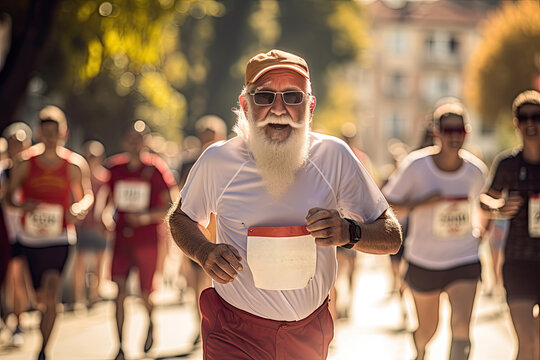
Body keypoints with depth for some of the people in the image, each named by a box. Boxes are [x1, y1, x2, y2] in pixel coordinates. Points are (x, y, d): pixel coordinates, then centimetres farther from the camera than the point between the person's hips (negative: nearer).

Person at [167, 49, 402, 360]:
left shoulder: (334, 156, -8)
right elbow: (180, 218, 11)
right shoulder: (217, 161, -9)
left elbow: (392, 238, -4)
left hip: (310, 333, 2)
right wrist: (204, 252, -12)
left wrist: (350, 232, -26)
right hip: (234, 334, -2)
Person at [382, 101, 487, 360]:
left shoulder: (476, 170, -5)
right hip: (424, 261, -1)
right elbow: (386, 205, -10)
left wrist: (476, 227, 2)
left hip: (464, 260, 1)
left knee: (461, 327, -19)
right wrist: (420, 203, -24)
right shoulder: (415, 166, -15)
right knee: (427, 330, 18)